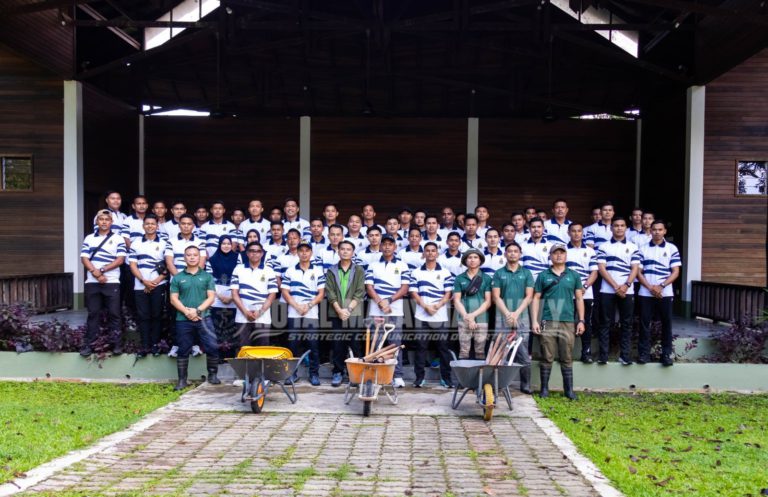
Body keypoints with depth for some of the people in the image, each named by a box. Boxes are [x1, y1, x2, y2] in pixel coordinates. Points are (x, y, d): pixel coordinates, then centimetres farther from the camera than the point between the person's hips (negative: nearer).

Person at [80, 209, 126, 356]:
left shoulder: (118, 239, 4)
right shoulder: (89, 238, 12)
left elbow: (120, 260, -5)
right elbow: (84, 259, 3)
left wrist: (102, 270, -13)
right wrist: (96, 273, -12)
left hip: (112, 282, -2)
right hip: (92, 282, 2)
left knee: (113, 313, 0)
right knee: (93, 313, 5)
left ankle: (116, 343, 6)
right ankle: (88, 344, 10)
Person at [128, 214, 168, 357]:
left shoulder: (163, 244, 5)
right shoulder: (136, 244, 9)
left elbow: (168, 266, 1)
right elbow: (132, 265, 3)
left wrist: (156, 282, -10)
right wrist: (144, 281, -10)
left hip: (158, 286, -1)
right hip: (140, 286, 1)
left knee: (156, 315, 2)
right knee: (143, 316, 1)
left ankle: (155, 344, 10)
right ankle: (145, 345, 5)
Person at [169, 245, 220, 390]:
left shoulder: (207, 277, 8)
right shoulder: (177, 278, 9)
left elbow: (211, 297, 1)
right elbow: (174, 299, 3)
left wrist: (197, 310, -12)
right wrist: (187, 312, -12)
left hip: (204, 318, -1)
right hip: (183, 320, 1)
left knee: (212, 347, -7)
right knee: (183, 351, 7)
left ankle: (212, 375, 9)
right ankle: (182, 380, 15)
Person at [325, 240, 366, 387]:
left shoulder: (359, 271, 8)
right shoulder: (331, 271, 11)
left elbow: (360, 293, 0)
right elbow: (330, 292, 2)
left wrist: (348, 309, -11)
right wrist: (339, 310, -10)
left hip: (354, 314, -1)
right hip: (336, 314, 1)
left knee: (355, 345, -2)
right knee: (337, 345, 2)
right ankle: (337, 372, 11)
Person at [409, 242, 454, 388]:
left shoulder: (445, 273, 8)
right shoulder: (416, 272, 8)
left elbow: (448, 293, 2)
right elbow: (414, 293, 1)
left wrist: (437, 306, -14)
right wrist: (426, 306, -12)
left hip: (441, 317, 0)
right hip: (422, 317, 0)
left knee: (443, 347, 3)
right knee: (421, 347, 2)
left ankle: (446, 377, 11)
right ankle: (419, 377, 9)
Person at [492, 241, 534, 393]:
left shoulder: (526, 273, 10)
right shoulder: (499, 273, 8)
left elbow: (529, 296, 3)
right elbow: (496, 297, 1)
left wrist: (516, 313, -9)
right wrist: (507, 313, -11)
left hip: (522, 319, 0)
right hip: (503, 319, 0)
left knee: (523, 355, -1)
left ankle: (525, 385, 6)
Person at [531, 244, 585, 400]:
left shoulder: (573, 275, 11)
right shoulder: (543, 276, 8)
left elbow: (579, 299, 11)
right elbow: (536, 299, 6)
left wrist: (581, 320, 4)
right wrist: (534, 321, -2)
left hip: (567, 322, 1)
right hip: (547, 322, -1)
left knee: (567, 358, 4)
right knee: (547, 357, 2)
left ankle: (569, 389, 12)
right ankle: (544, 388, 11)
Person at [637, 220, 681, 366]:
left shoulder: (672, 248, 3)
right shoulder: (643, 249, 6)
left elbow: (675, 272, -1)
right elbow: (638, 272, 3)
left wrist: (661, 286, -13)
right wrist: (650, 287, -10)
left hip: (665, 293, -1)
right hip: (645, 293, 1)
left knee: (666, 323, 3)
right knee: (644, 323, 2)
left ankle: (666, 354, 10)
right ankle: (644, 353, 8)